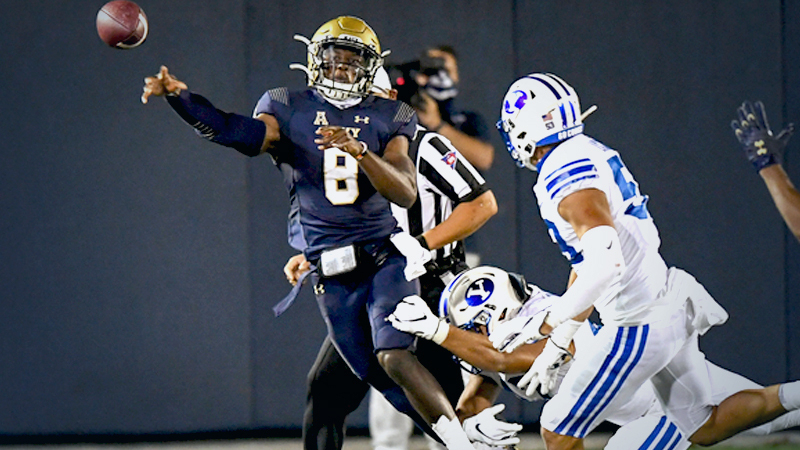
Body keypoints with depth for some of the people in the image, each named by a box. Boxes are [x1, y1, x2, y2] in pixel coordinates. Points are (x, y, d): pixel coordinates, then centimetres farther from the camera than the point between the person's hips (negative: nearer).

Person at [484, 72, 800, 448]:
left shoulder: (564, 176, -19)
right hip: (672, 306, 10)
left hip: (640, 325, -10)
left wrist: (543, 324, -26)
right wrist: (558, 342, 21)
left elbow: (604, 265, -31)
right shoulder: (587, 156, 12)